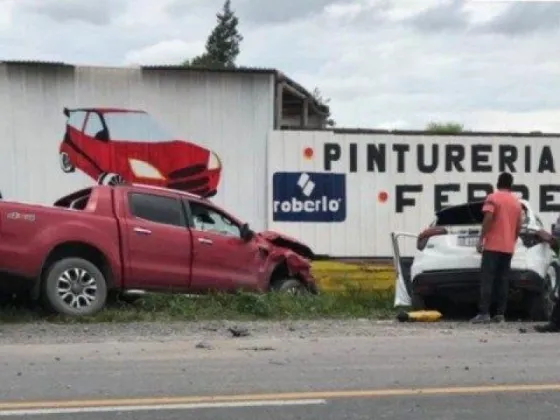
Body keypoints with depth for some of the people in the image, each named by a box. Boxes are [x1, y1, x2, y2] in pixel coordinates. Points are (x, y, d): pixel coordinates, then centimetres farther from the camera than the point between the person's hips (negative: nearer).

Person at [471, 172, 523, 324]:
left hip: (493, 245, -6)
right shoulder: (517, 202, 14)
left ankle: (484, 313, -16)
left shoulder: (493, 198, -5)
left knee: (487, 279, -8)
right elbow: (518, 226, 14)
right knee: (503, 280, 7)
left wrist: (481, 239, -13)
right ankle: (500, 314, 3)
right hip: (508, 247, 6)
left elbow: (488, 219, -16)